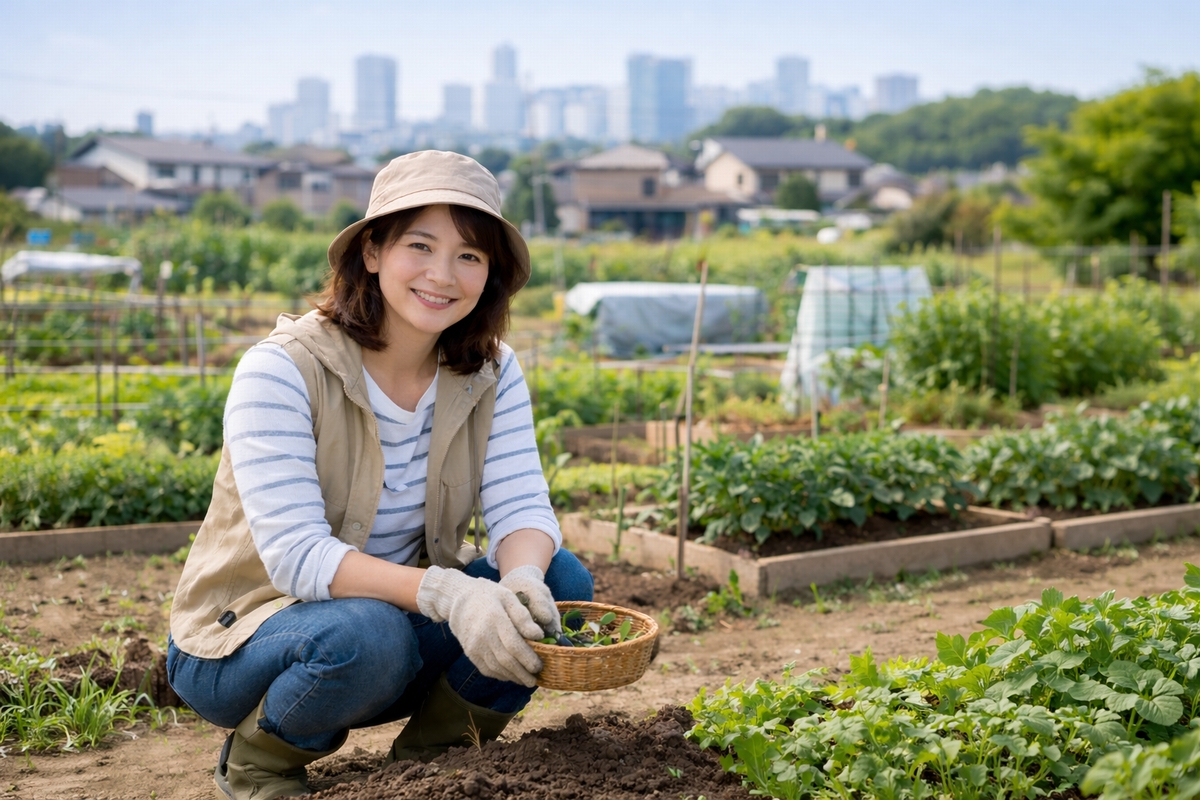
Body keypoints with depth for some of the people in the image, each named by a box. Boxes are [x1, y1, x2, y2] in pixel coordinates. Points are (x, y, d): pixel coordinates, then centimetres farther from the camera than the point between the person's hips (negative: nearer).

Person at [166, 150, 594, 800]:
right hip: (244, 637, -5)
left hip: (401, 614, 5)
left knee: (559, 581, -17)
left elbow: (521, 505, -13)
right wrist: (444, 592, -44)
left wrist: (523, 580, -37)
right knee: (365, 635, -37)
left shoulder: (491, 373, -5)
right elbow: (296, 555, -30)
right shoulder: (280, 372, -22)